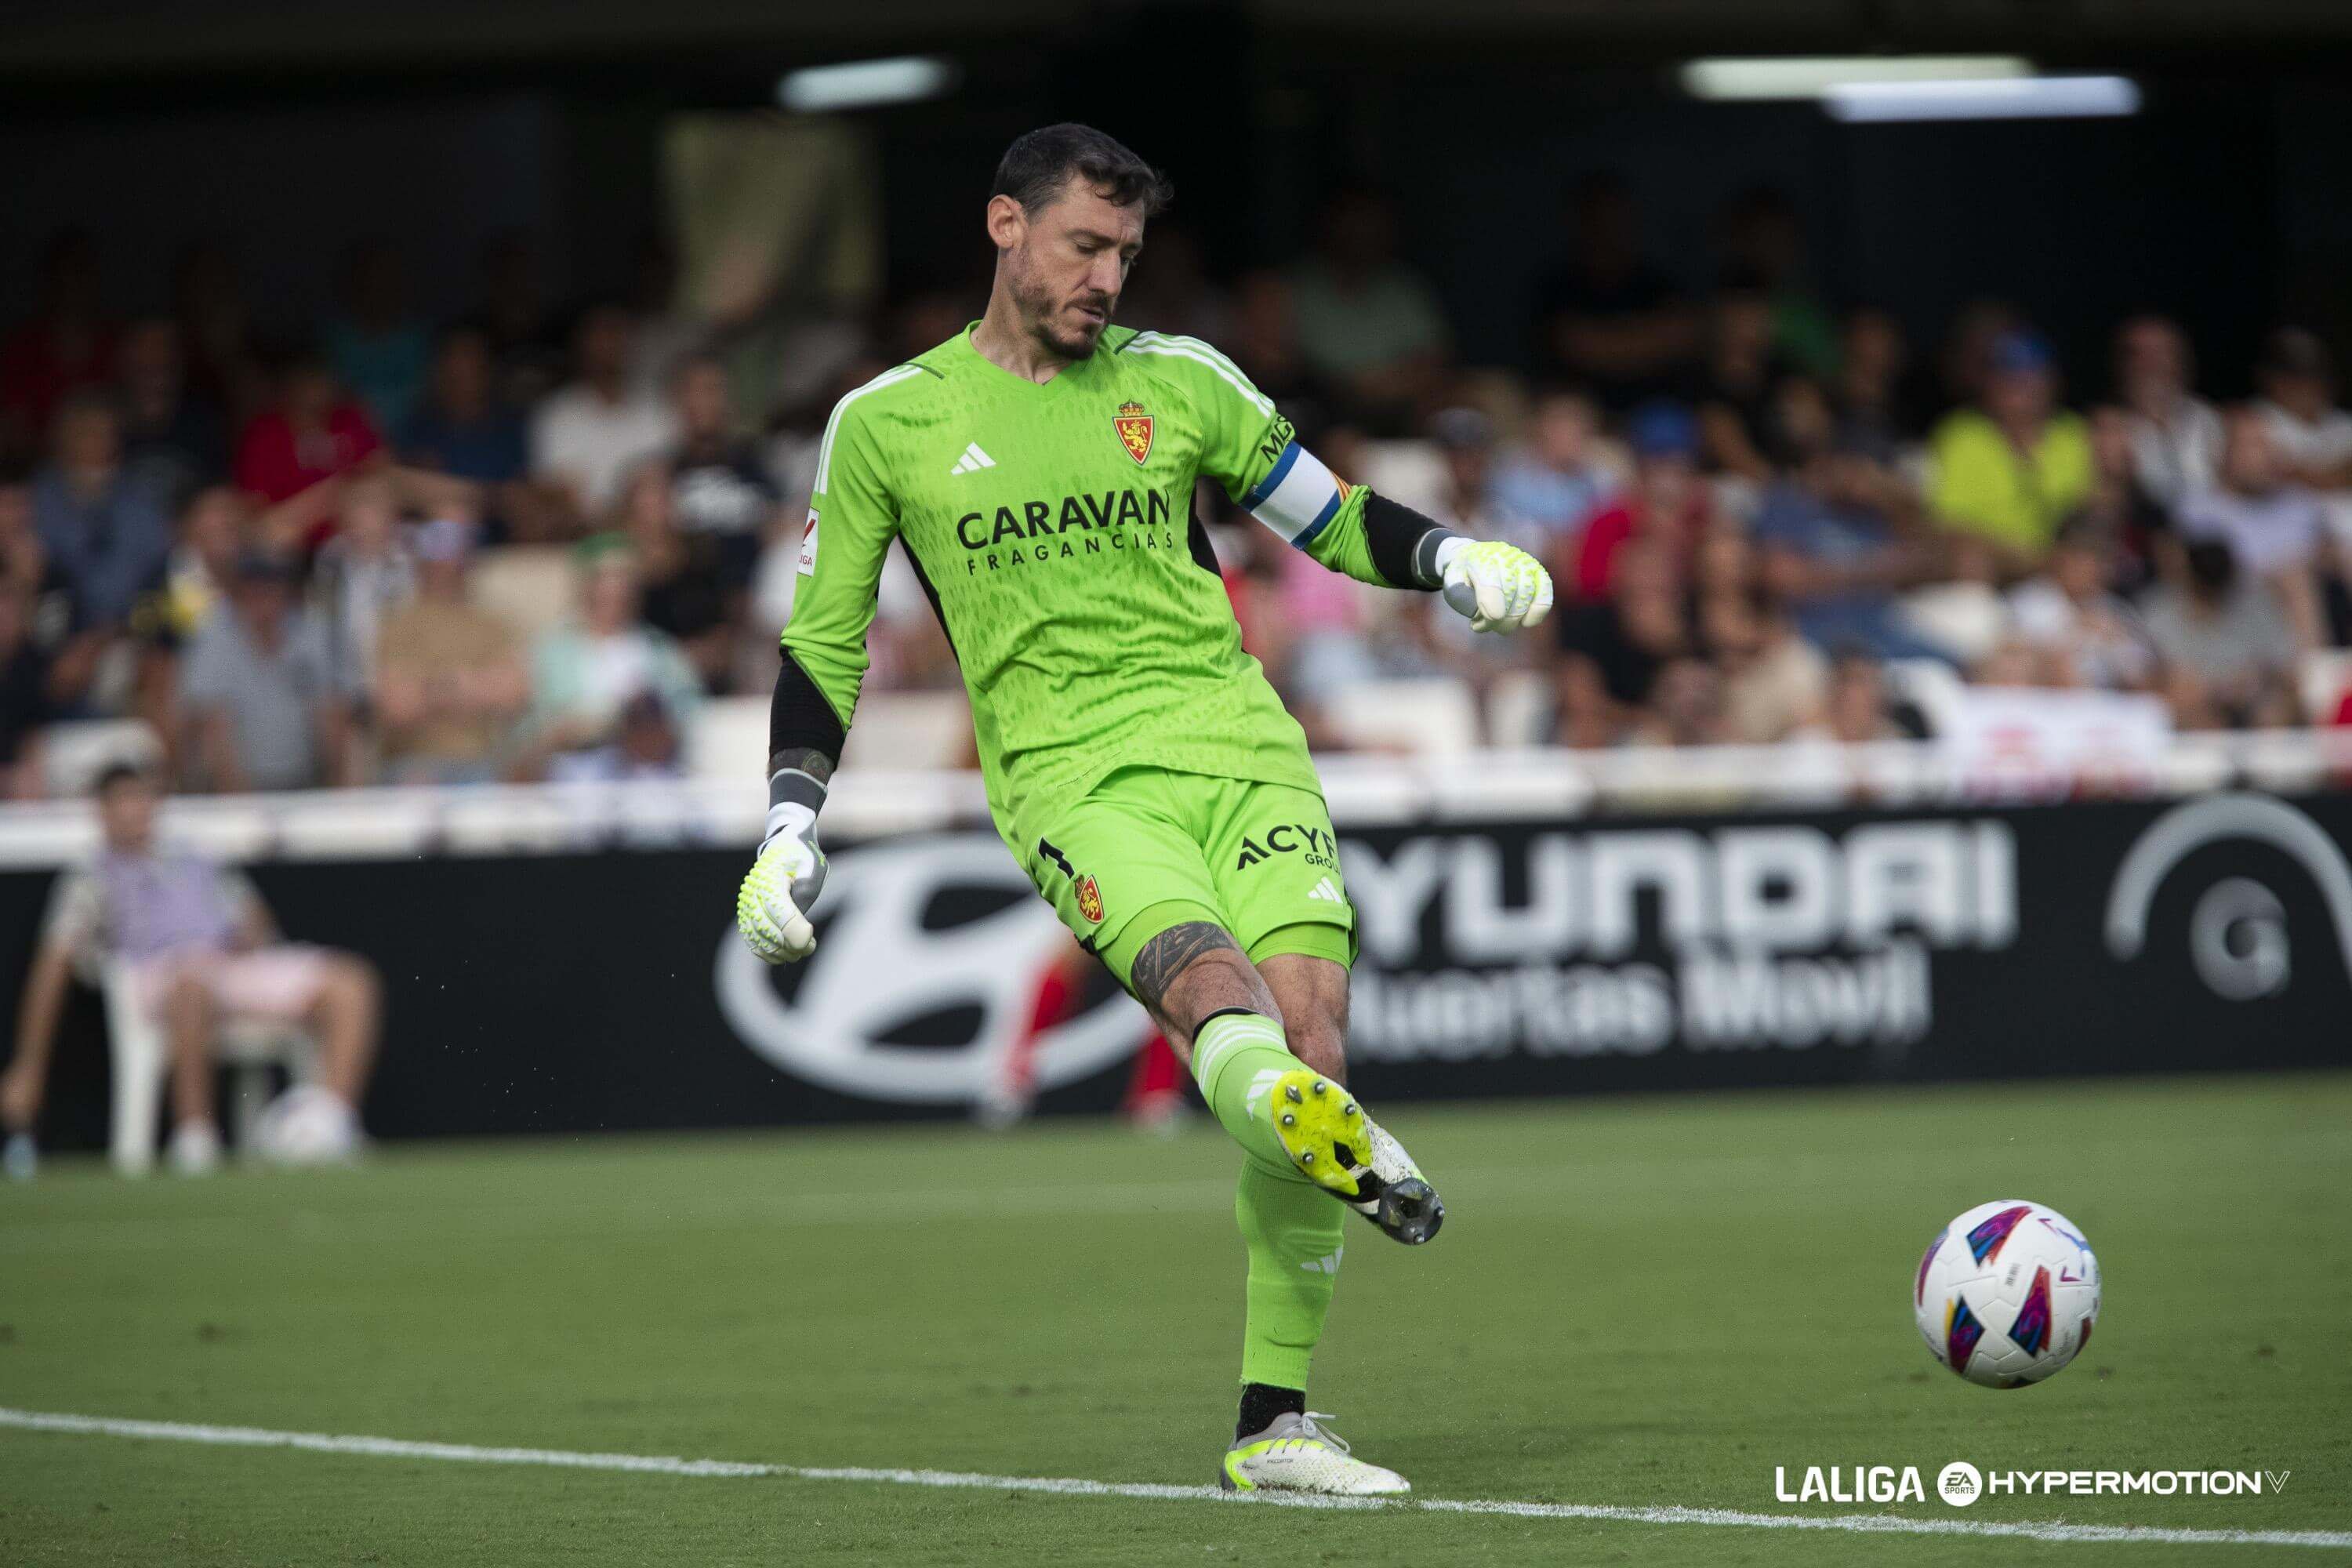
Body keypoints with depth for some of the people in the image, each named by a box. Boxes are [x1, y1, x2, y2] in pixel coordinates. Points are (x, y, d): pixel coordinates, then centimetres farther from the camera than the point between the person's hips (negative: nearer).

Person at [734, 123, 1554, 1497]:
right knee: (1217, 995, -30)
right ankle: (1349, 1152, -63)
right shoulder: (890, 424, 9)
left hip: (1239, 741, 2)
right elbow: (824, 643, 16)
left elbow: (1332, 517, 21)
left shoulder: (1178, 382, 13)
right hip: (1070, 771, -2)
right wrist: (790, 832, 7)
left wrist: (1458, 560, 2)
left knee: (1307, 1033, -14)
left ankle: (1276, 1427, -6)